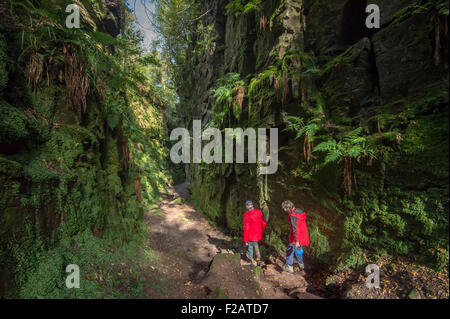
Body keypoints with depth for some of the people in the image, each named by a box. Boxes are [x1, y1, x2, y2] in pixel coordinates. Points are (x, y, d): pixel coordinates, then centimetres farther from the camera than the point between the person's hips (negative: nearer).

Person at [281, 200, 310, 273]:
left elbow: (295, 228, -28)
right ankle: (301, 264, 41)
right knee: (298, 250, 27)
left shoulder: (292, 216, -24)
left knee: (290, 251, 8)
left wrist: (296, 241, -26)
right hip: (303, 235, 8)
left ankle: (289, 267, 17)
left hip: (297, 237, -8)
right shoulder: (300, 212, 3)